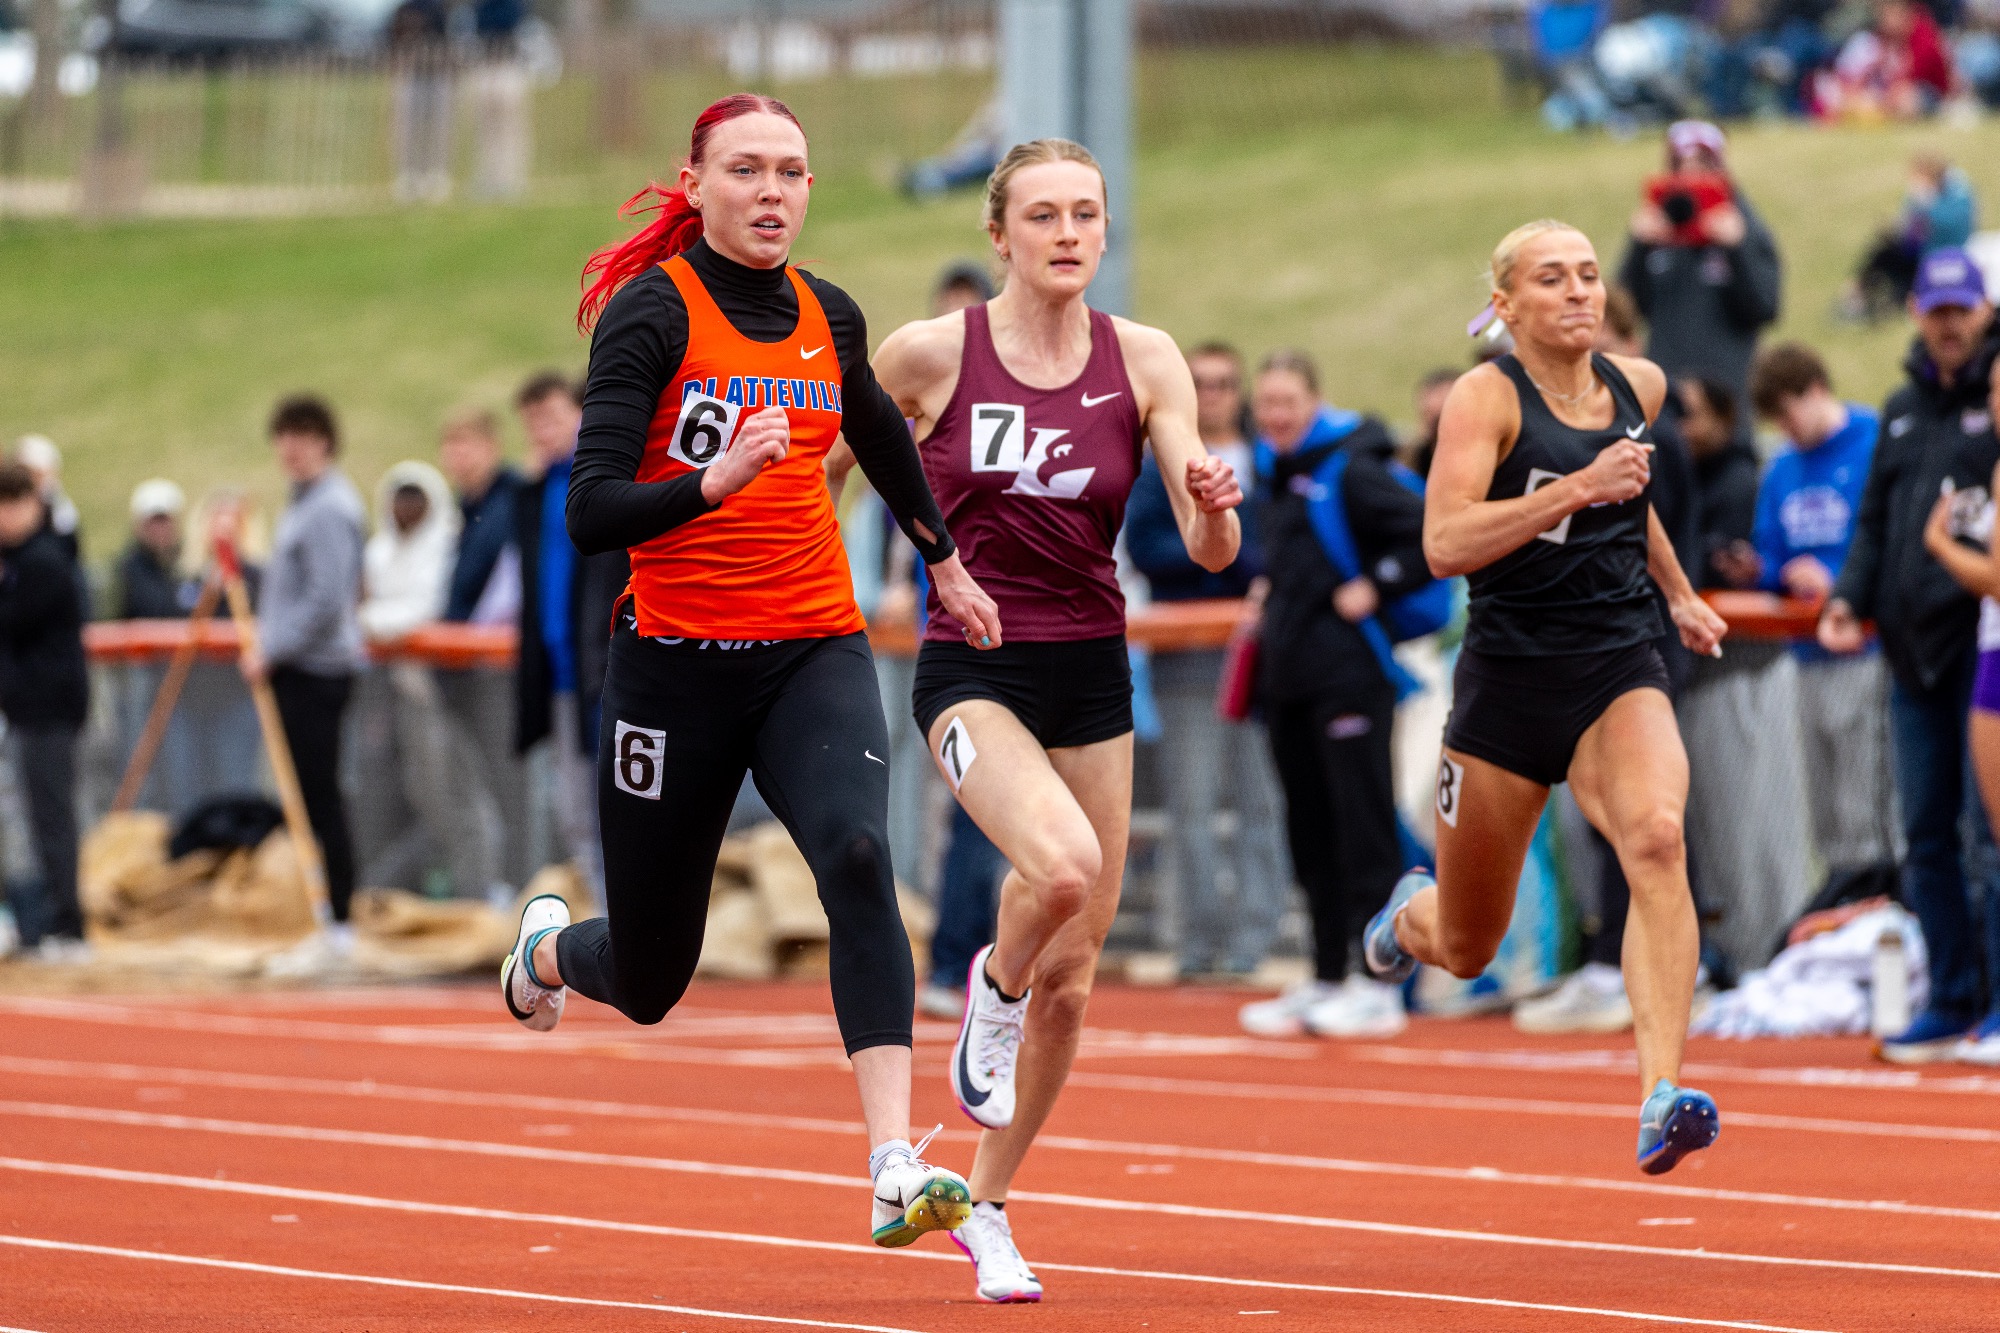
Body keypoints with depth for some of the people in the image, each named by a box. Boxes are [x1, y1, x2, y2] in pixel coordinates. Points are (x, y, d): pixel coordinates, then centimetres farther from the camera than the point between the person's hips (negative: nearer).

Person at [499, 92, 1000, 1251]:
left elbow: (882, 436, 29)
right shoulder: (654, 312, -11)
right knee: (649, 982, 9)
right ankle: (549, 947, 48)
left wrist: (947, 565, 39)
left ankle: (898, 1169, -36)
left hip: (816, 653, 3)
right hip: (678, 664, -3)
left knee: (857, 855, -28)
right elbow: (592, 515, -19)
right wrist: (714, 481, -35)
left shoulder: (830, 318, 6)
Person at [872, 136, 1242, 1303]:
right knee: (1060, 865, -32)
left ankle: (988, 1207, 26)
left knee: (1073, 976, 6)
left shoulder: (1145, 362, -2)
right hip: (972, 670, -3)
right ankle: (994, 987, 4)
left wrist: (1215, 507, -27)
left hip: (1092, 678, 3)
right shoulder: (929, 354, -7)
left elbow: (1211, 552, -6)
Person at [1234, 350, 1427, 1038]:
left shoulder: (1350, 469, -11)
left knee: (1363, 826, -6)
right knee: (1310, 833, 11)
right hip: (1289, 676, 9)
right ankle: (1326, 981, 17)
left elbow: (1431, 532, -17)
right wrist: (1270, 592, 14)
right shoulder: (1274, 472, 14)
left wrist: (1376, 588, -15)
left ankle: (1377, 984, -5)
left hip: (1347, 676, -9)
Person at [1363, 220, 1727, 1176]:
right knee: (1466, 952, 11)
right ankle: (1410, 914, 51)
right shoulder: (1487, 398, -11)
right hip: (1511, 676, -3)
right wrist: (1577, 488, -31)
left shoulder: (1640, 387, 7)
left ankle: (1661, 1096, -37)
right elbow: (1446, 544, -25)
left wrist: (1678, 594, 30)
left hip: (1621, 670, 3)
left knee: (1656, 838, -30)